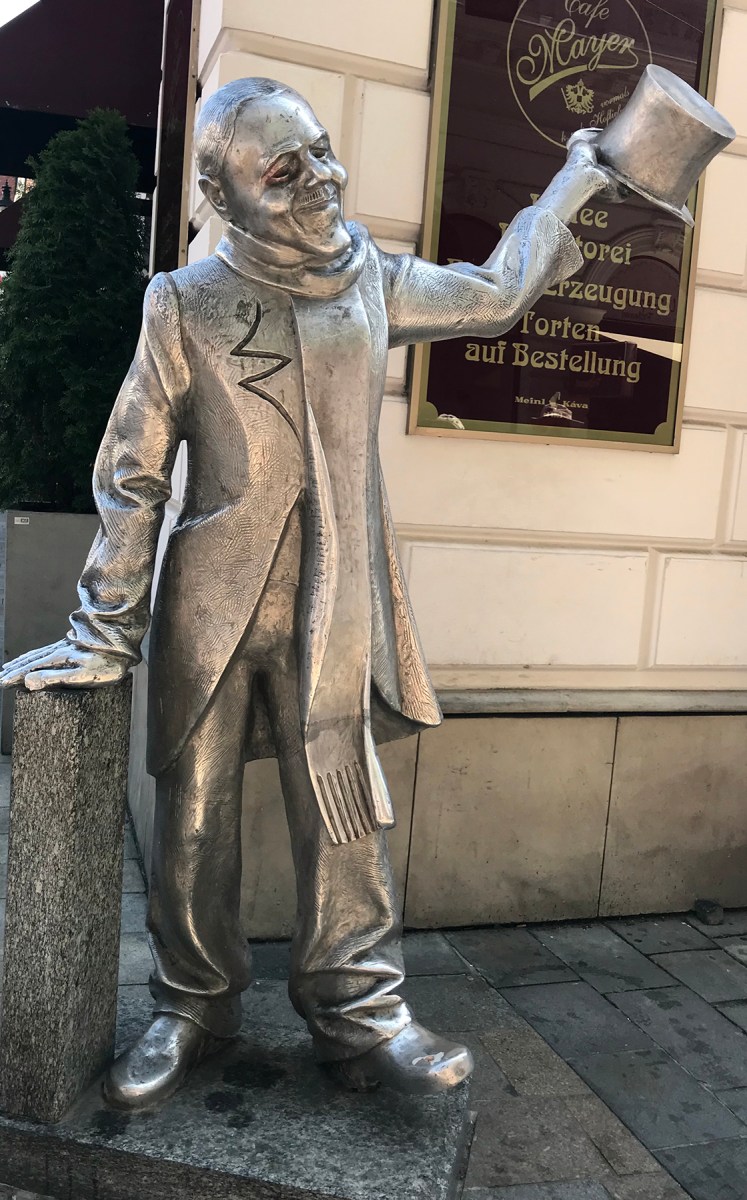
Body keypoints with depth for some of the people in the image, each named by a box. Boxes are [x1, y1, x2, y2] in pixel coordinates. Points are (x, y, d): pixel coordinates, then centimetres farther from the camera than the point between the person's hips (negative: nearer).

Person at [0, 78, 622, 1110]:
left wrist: (572, 187, 31)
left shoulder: (375, 282, 6)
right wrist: (106, 632, -5)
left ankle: (359, 1011, 19)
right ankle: (193, 1009, 27)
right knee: (194, 819, 7)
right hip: (211, 603, -1)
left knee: (344, 815, 2)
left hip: (333, 608, 2)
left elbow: (495, 291, 23)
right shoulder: (187, 304, -5)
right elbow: (133, 473, -3)